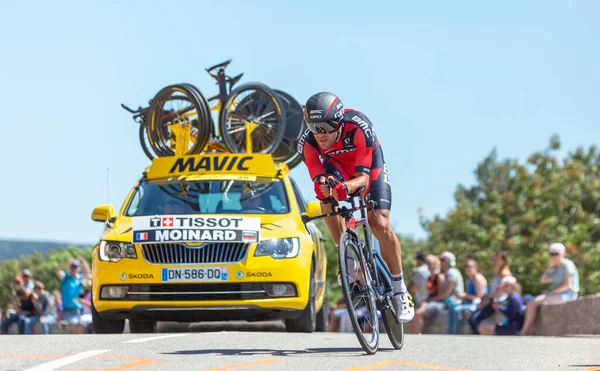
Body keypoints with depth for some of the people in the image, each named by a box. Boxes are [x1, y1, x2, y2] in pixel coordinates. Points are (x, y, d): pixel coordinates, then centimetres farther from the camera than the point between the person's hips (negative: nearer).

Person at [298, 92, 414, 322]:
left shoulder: (359, 128, -40)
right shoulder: (307, 143, -31)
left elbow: (363, 177, -39)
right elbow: (318, 179, -32)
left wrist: (346, 188, -61)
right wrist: (323, 187, -57)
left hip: (369, 165, -3)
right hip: (337, 165, 3)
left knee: (380, 224, -16)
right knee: (327, 197, -31)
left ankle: (400, 290, -3)